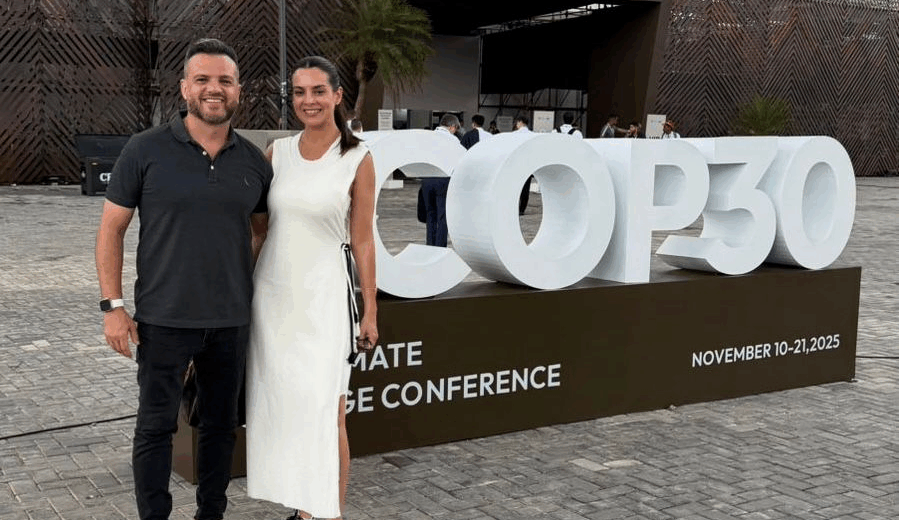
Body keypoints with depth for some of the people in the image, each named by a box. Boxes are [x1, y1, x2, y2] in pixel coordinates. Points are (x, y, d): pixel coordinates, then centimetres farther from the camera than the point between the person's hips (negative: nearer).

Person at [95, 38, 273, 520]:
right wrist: (113, 306, -7)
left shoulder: (254, 160, 3)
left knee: (221, 423, 14)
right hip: (164, 319, -3)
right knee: (156, 425, 6)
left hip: (231, 319, 3)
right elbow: (111, 228, -2)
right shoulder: (146, 150, -6)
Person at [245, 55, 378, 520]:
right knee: (285, 408, 8)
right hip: (271, 292, 4)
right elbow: (259, 225, 12)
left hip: (324, 295, -3)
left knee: (325, 412, -5)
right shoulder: (277, 152, 6)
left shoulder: (357, 159, -3)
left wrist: (370, 310, -2)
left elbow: (362, 240, -2)